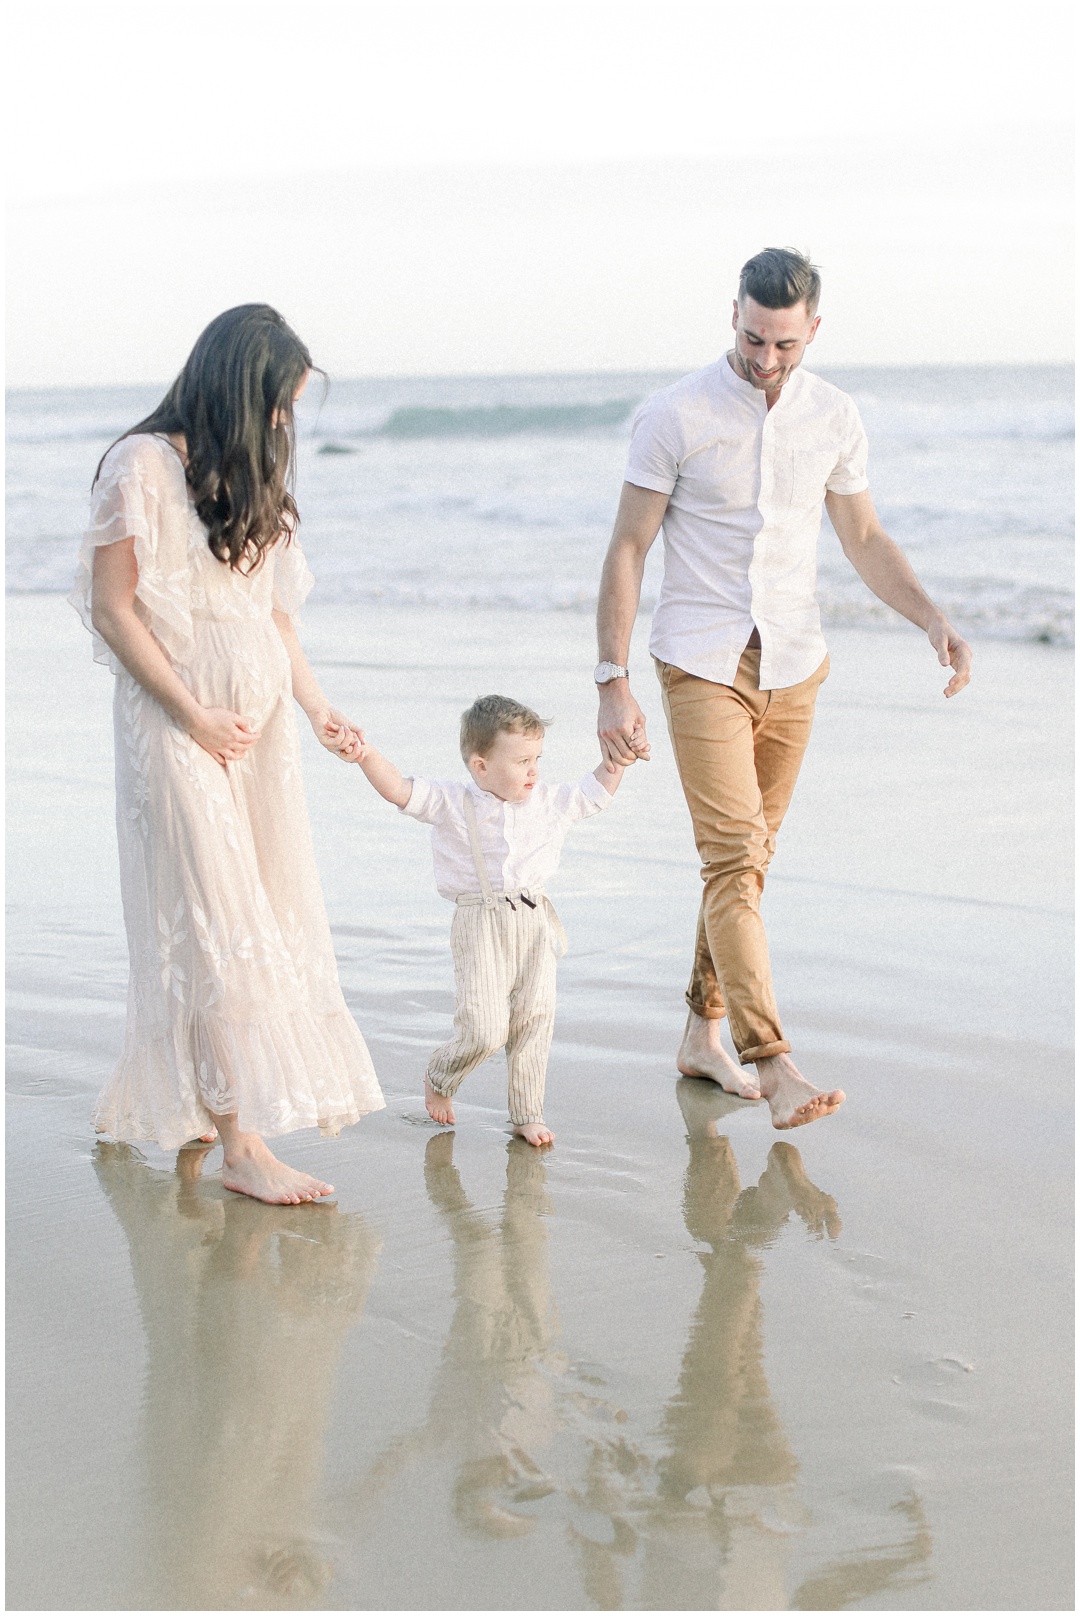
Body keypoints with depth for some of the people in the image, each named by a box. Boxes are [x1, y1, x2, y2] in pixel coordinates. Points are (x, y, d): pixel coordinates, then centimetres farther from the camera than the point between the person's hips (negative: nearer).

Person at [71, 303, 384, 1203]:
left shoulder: (255, 480, 15)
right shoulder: (145, 465, -9)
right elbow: (111, 608, -11)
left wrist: (316, 708, 10)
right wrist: (195, 715, -12)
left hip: (258, 724, 8)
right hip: (178, 723, -8)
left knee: (267, 910, 7)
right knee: (214, 922, -9)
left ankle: (184, 1102, 21)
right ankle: (241, 1144, -9)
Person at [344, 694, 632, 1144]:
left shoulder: (548, 801, 8)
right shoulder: (453, 803, -6)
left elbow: (593, 794, 23)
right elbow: (400, 790, -15)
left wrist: (615, 764, 9)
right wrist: (367, 756, -30)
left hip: (535, 922, 5)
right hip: (481, 924, -5)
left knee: (534, 1022, 6)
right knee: (485, 1029, -9)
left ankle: (527, 1113, 20)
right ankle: (439, 1077, 22)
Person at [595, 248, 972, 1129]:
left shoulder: (835, 417, 3)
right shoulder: (674, 417, -9)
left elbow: (865, 538, 13)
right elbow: (628, 548, -6)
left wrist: (935, 619, -3)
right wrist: (614, 682, -10)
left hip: (793, 667, 5)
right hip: (703, 665, -4)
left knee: (747, 857, 11)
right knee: (735, 858, -13)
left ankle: (705, 1034, 23)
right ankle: (773, 1063, -18)